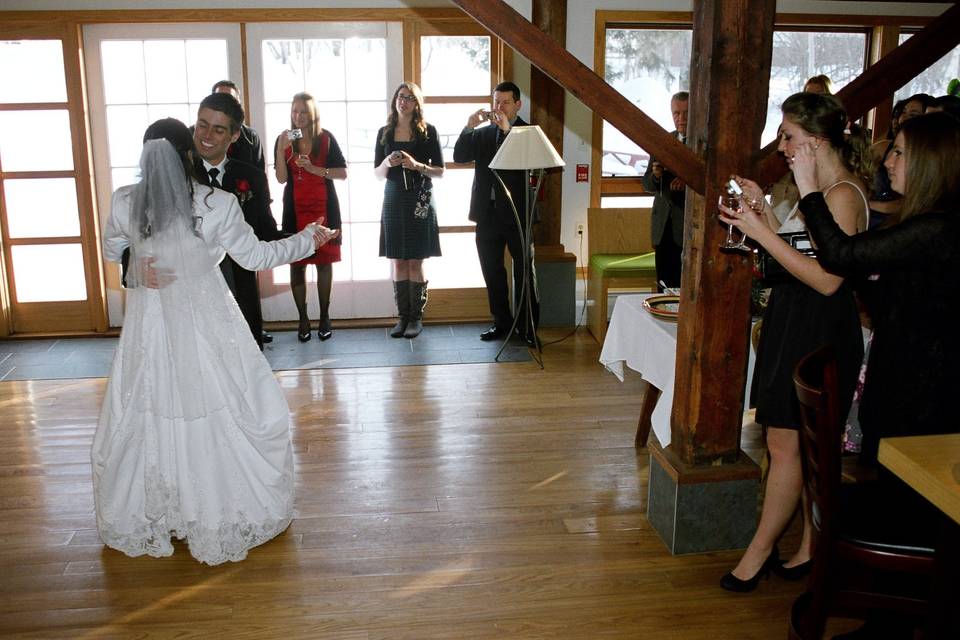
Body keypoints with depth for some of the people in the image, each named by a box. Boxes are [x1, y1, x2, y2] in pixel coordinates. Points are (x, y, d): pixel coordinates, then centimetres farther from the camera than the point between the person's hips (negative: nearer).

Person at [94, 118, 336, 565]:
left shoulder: (125, 202, -8)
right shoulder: (217, 204, -16)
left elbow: (111, 252, 9)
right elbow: (255, 256, -6)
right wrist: (308, 240, 7)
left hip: (151, 325, 3)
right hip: (206, 325, -2)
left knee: (149, 416, 15)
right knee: (220, 416, 11)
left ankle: (144, 518, 31)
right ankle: (225, 512, 26)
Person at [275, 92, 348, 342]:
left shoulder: (326, 138, 1)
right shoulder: (284, 139, 4)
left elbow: (343, 173, -2)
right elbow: (281, 178, -3)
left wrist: (315, 169, -14)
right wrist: (281, 148, -15)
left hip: (324, 208, -1)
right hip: (295, 209, 1)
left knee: (324, 261, 2)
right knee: (296, 263, -2)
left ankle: (324, 317, 10)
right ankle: (303, 319, 5)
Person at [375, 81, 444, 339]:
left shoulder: (428, 131, 1)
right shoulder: (385, 133, 9)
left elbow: (440, 171, 0)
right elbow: (377, 173, 10)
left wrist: (417, 165, -16)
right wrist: (387, 163, -10)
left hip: (420, 200, -3)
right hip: (393, 200, 3)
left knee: (416, 261, -2)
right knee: (397, 261, 2)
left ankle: (416, 318, 5)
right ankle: (402, 317, 10)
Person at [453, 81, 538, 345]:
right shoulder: (482, 133, 13)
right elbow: (459, 157, 1)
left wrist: (507, 129, -20)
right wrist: (469, 127, -12)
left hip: (517, 214, -4)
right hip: (487, 213, 4)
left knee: (524, 272, -1)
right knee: (492, 272, 10)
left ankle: (528, 327, 5)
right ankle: (502, 322, 21)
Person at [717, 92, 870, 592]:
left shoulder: (843, 195, -17)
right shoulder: (820, 190, 14)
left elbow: (827, 279, -23)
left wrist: (762, 232, -23)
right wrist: (764, 213, 6)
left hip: (819, 330, -10)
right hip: (797, 324, 10)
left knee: (785, 444, 0)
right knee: (808, 446, 14)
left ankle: (759, 551, 14)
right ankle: (811, 548, 25)